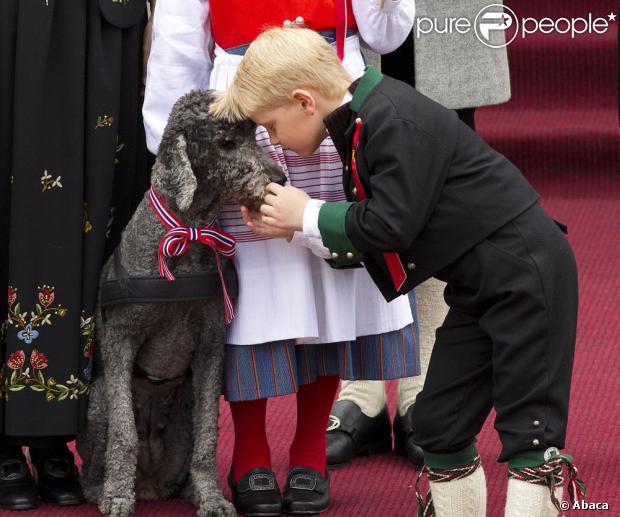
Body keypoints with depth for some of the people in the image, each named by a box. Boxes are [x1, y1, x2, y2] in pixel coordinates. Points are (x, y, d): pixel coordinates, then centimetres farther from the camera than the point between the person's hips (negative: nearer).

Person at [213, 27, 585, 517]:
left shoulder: (396, 120, -20)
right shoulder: (361, 125, 10)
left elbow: (392, 224, -23)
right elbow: (376, 226, 14)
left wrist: (308, 214, -10)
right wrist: (294, 227, 4)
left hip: (526, 270, -10)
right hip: (477, 285, 10)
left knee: (529, 428, -7)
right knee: (439, 422, 9)